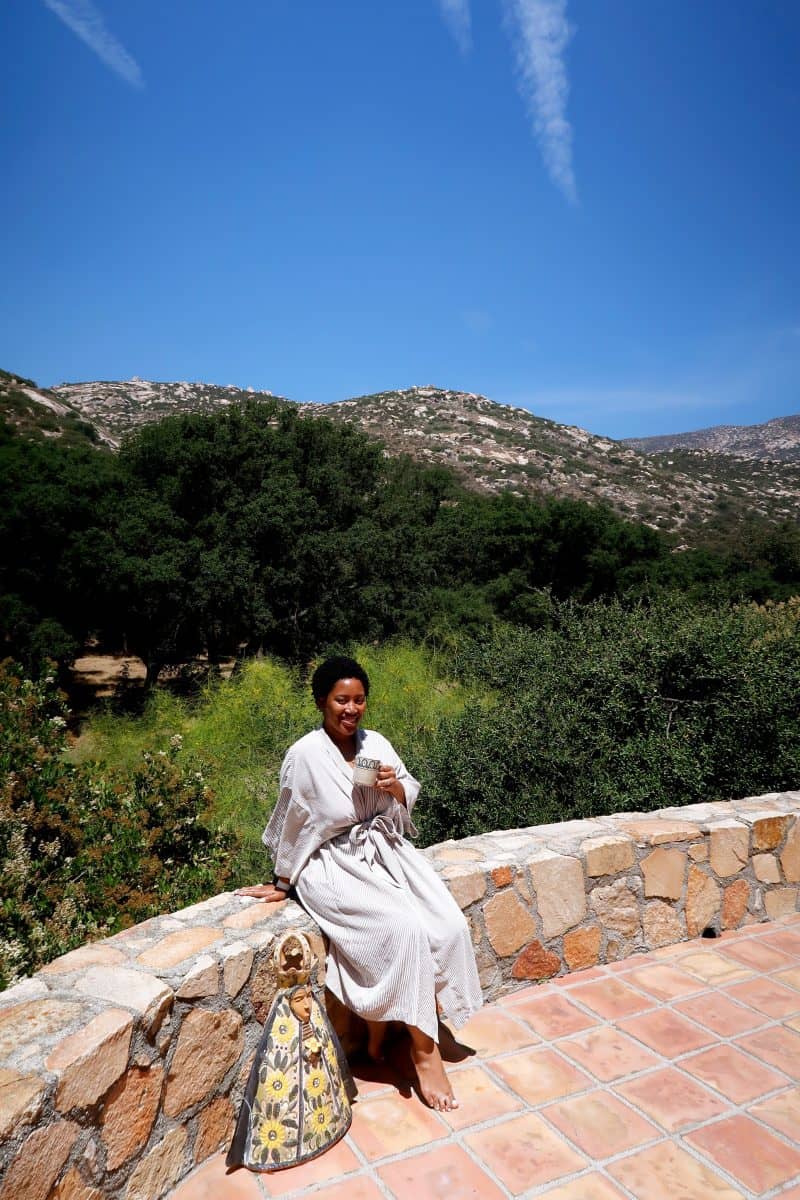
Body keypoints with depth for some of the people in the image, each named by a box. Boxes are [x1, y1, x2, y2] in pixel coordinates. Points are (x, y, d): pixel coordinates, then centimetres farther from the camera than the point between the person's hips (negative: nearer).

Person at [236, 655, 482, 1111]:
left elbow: (409, 796, 10)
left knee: (451, 924, -13)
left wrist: (395, 787, -13)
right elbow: (292, 824, -6)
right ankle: (423, 1049, -3)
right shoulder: (305, 755, -16)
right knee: (409, 929, -25)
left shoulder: (376, 744, -2)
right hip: (336, 865, -5)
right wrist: (283, 883, 4)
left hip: (386, 852, 6)